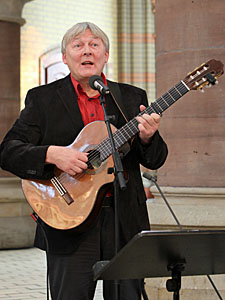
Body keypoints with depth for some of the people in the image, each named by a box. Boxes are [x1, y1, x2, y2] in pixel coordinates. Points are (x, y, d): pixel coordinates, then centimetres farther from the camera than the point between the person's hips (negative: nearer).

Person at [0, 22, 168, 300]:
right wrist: (53, 154, -19)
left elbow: (155, 161, 10)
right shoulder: (42, 98, 5)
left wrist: (147, 138, -12)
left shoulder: (132, 98, 12)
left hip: (125, 221, 2)